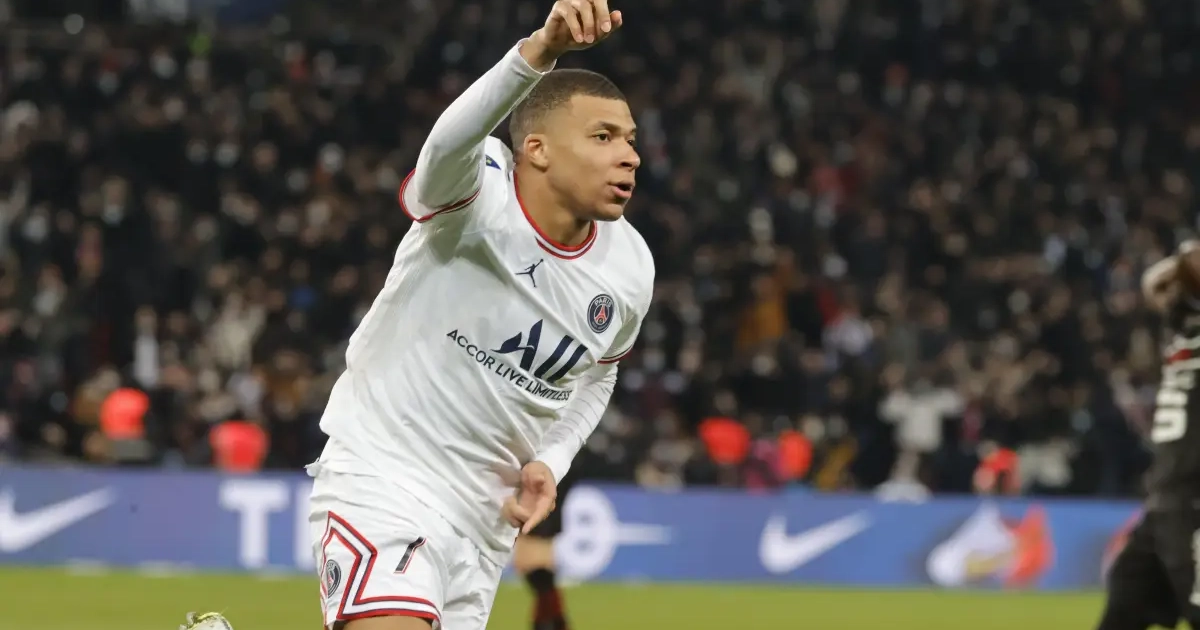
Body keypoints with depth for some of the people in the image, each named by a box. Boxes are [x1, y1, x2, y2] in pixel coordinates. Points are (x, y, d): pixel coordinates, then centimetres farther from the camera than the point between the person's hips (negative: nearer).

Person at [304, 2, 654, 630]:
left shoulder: (630, 268, 2)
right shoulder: (475, 195, -17)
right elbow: (451, 141, -42)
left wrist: (549, 461, 3)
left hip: (488, 518, 7)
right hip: (381, 478, -7)